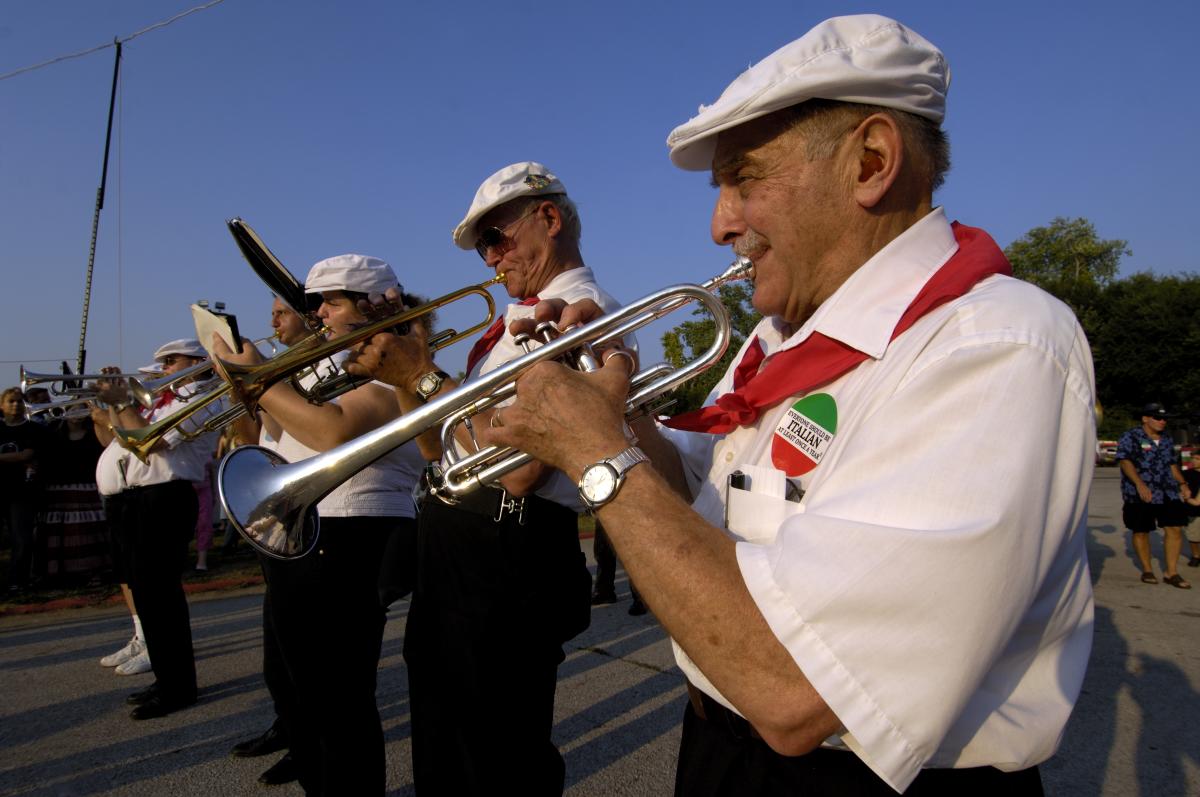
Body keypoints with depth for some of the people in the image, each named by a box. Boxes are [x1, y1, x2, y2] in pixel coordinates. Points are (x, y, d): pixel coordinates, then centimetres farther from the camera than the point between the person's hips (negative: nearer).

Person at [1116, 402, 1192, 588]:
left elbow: (1173, 464, 25)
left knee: (1175, 529, -3)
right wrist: (1140, 484, -26)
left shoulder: (1167, 440, 16)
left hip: (1168, 494, 5)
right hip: (1139, 495, -5)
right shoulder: (1131, 437, -6)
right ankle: (1147, 570, 19)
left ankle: (1171, 572, 6)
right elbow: (1124, 461, -15)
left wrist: (1182, 484, 13)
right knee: (1141, 531, 4)